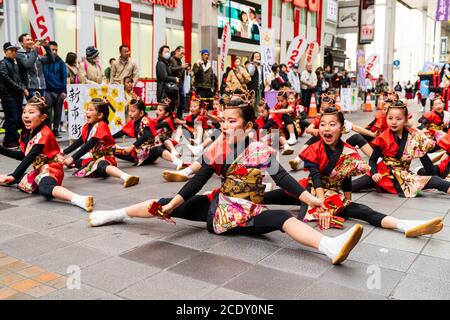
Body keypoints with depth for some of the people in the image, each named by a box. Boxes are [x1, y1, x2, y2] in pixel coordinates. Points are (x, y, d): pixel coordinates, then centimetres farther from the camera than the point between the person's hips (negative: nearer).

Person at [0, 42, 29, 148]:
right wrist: (21, 89, -11)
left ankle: (14, 138, 17)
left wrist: (24, 89, -1)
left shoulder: (16, 65, 19)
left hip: (18, 95, 7)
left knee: (18, 118, 7)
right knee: (12, 118, -8)